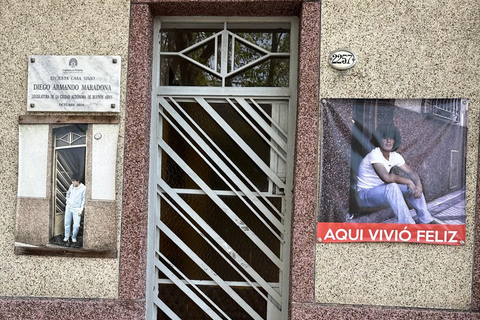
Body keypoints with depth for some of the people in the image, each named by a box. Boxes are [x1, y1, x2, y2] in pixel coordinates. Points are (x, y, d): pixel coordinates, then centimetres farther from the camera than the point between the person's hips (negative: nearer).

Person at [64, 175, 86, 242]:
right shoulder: (71, 186, 3)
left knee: (76, 225, -6)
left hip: (77, 209, -4)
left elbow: (84, 199, -9)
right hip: (68, 207, 4)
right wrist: (67, 200, 13)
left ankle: (74, 237, 14)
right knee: (67, 223, 9)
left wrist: (81, 209, -11)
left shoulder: (83, 188, -11)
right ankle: (66, 237, 23)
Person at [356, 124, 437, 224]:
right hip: (365, 194, -8)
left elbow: (411, 173, -1)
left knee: (414, 185, -2)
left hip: (382, 190, 8)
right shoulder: (374, 155, -25)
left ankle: (426, 220, 6)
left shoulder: (395, 156, -1)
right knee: (392, 187, -35)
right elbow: (386, 177, -38)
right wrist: (407, 181, -25)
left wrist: (419, 185, -22)